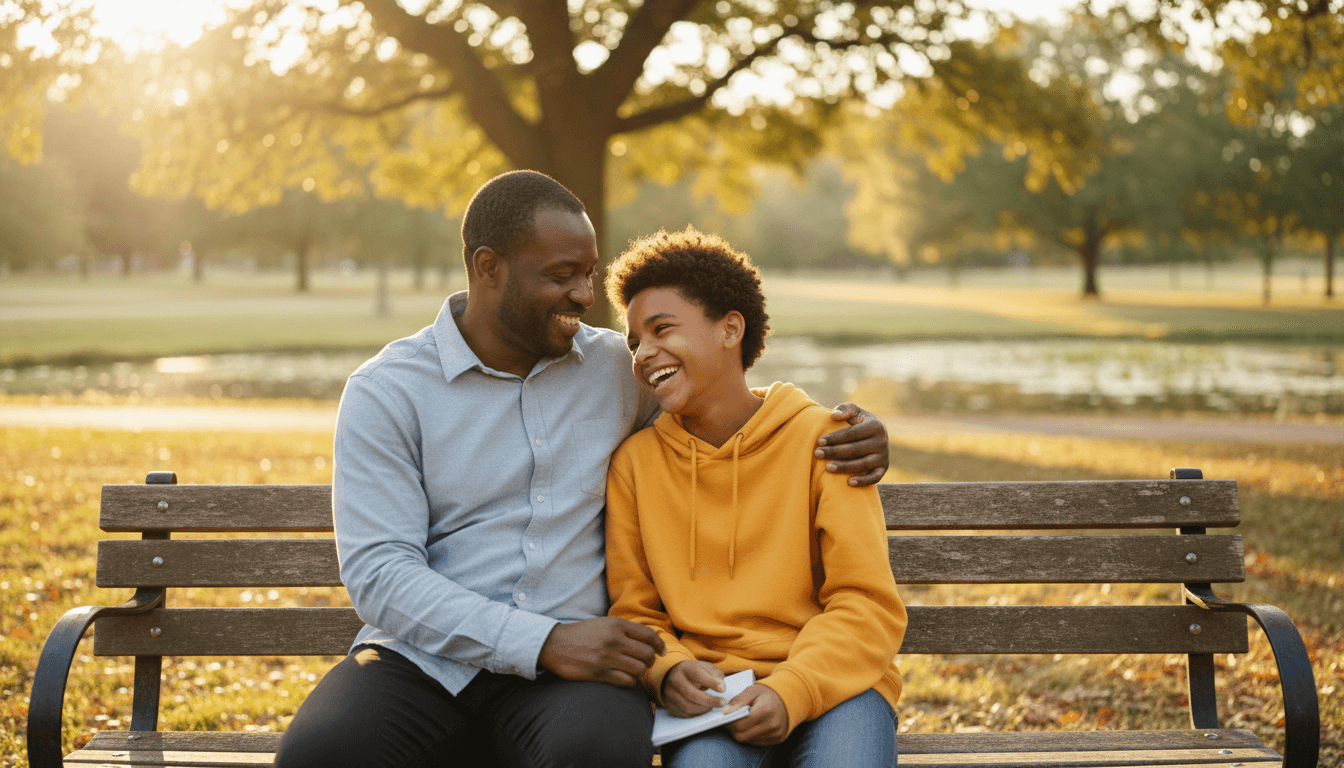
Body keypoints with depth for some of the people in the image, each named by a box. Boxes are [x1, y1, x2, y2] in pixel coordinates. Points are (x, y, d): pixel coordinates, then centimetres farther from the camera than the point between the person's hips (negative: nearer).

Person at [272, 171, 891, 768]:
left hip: (563, 676, 1)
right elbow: (379, 573, -9)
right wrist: (545, 642, -19)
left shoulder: (618, 368, 12)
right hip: (422, 659, 0)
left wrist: (845, 429, 6)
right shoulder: (385, 393, 0)